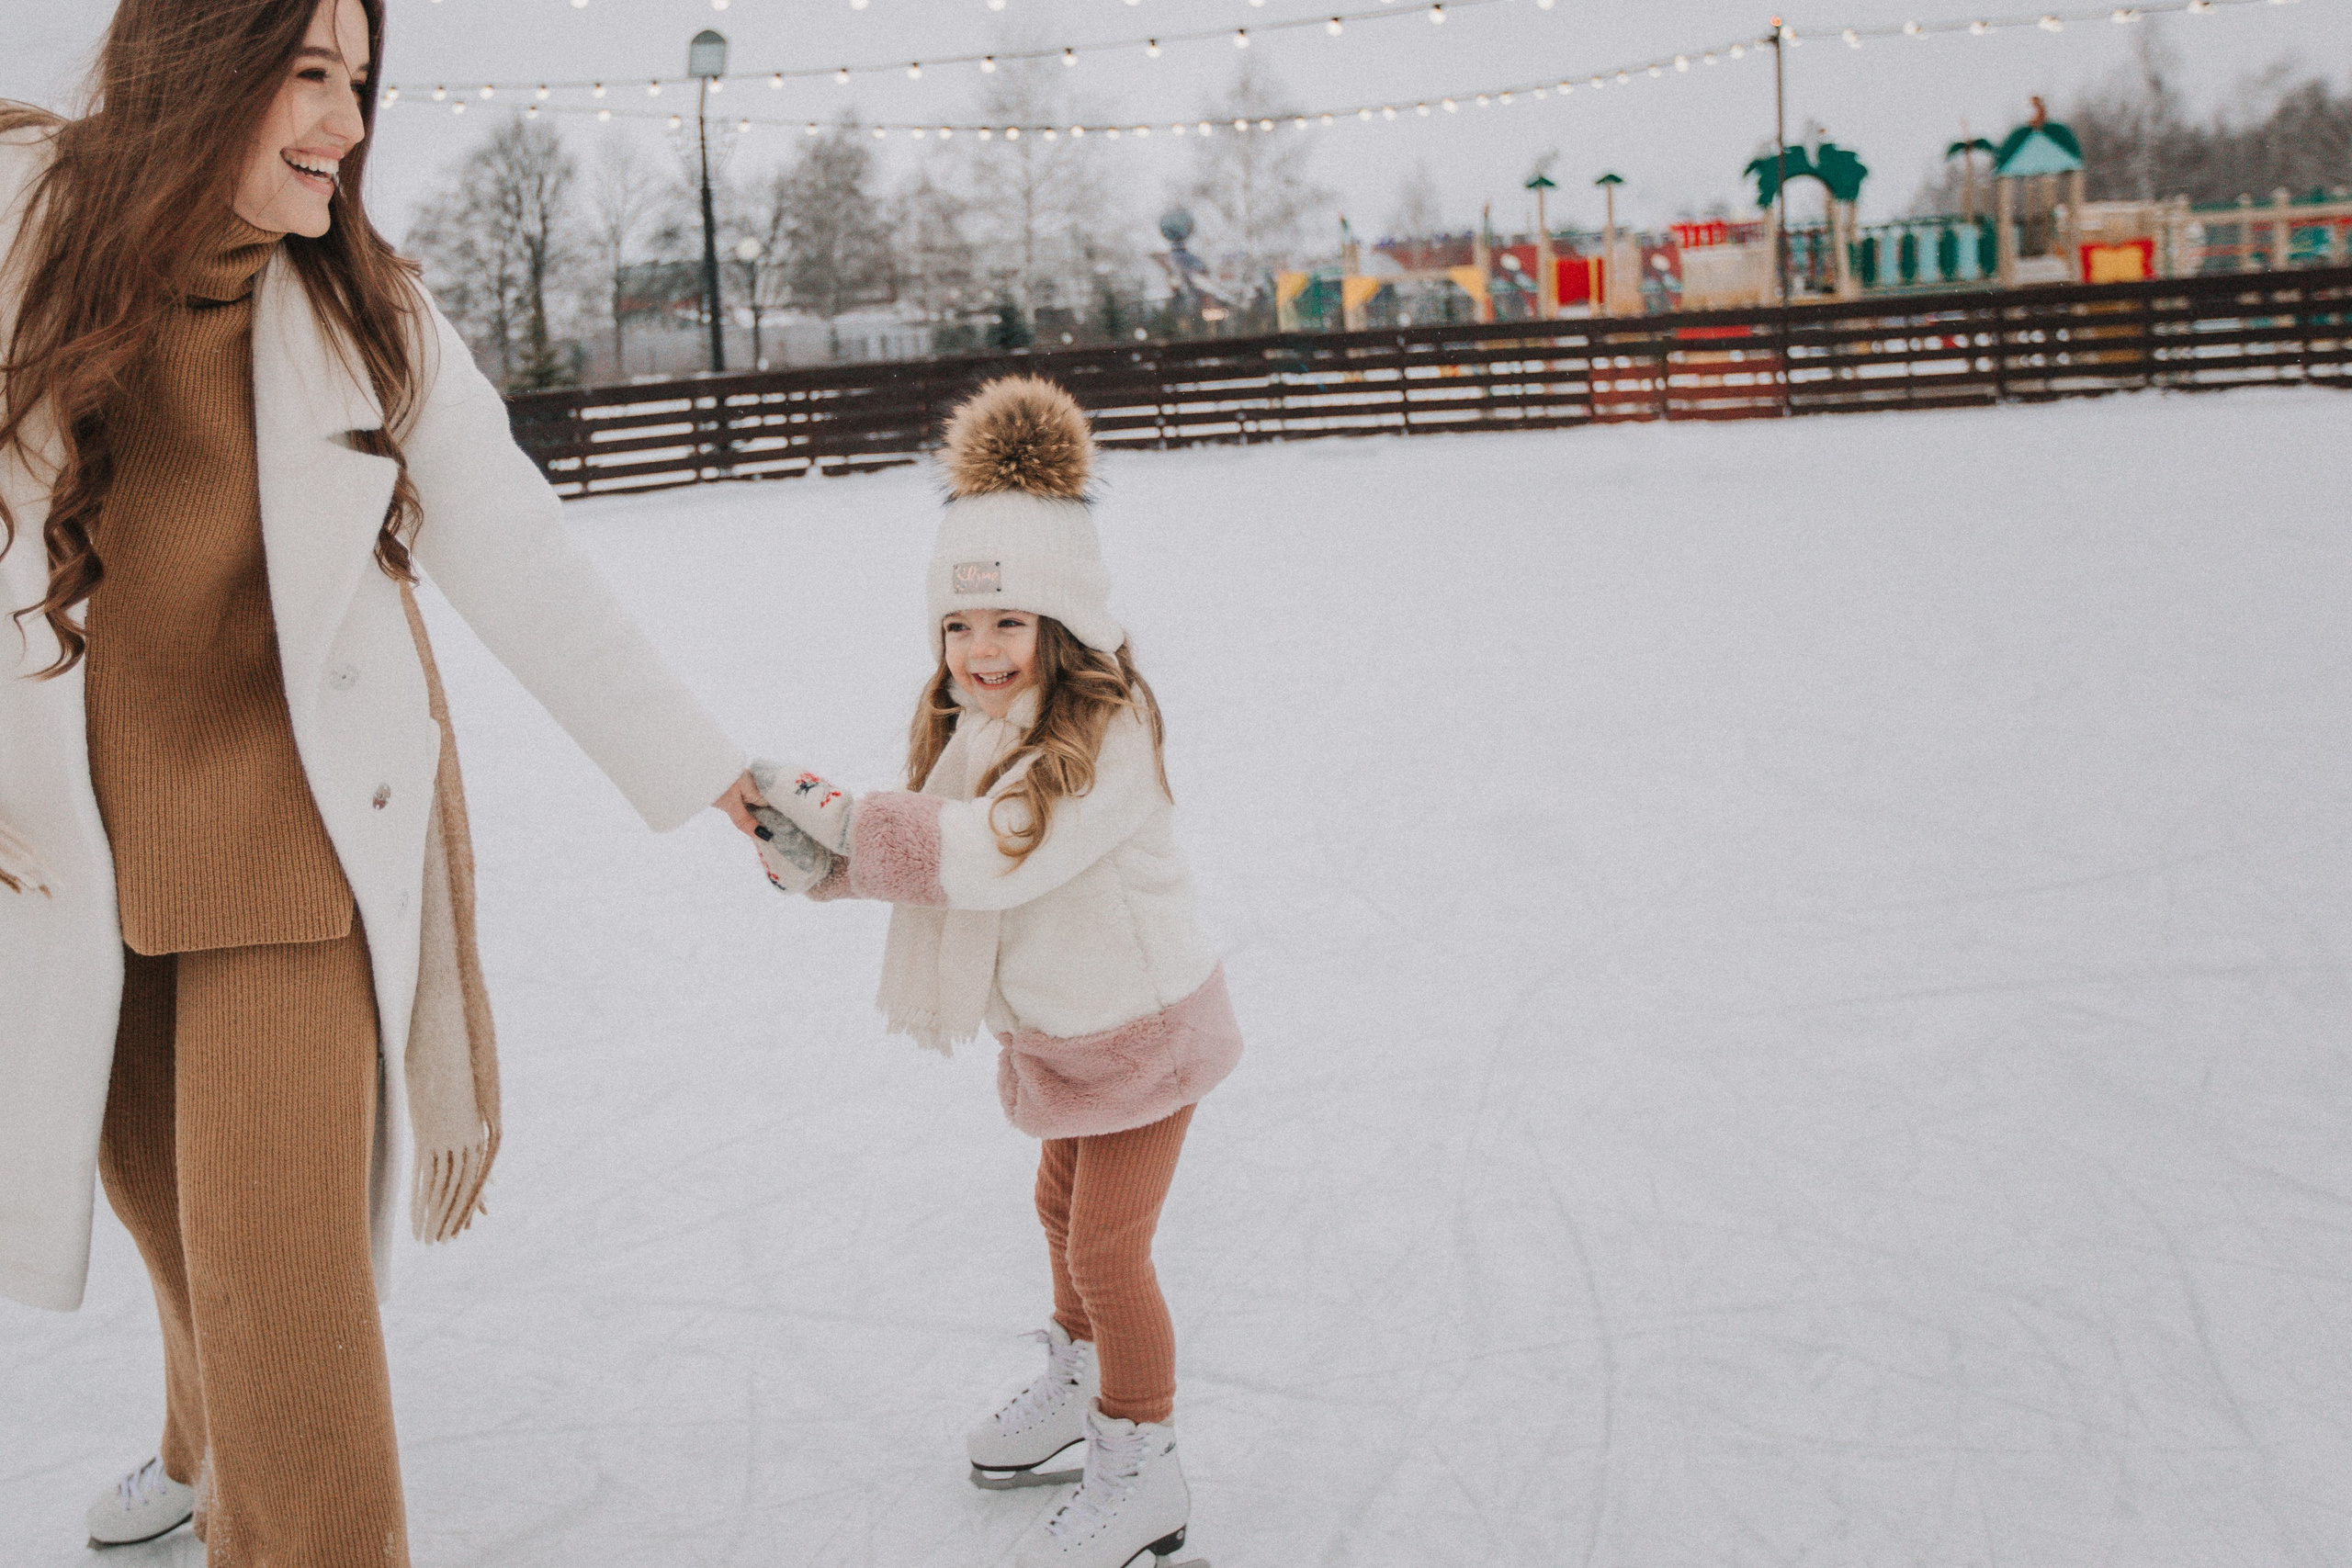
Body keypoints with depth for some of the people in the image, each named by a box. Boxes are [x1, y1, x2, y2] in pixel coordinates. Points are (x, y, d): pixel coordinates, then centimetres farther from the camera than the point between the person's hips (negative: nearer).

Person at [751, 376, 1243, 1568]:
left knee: (1106, 1245, -2)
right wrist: (825, 859, -27)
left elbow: (994, 852, -41)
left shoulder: (1106, 738, -31)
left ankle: (1142, 1470, 16)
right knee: (1064, 1210, 25)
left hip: (1140, 1026, -9)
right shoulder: (977, 727, -3)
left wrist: (841, 819, -44)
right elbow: (934, 851, -8)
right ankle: (1078, 1387, 48)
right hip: (1057, 1025, 9)